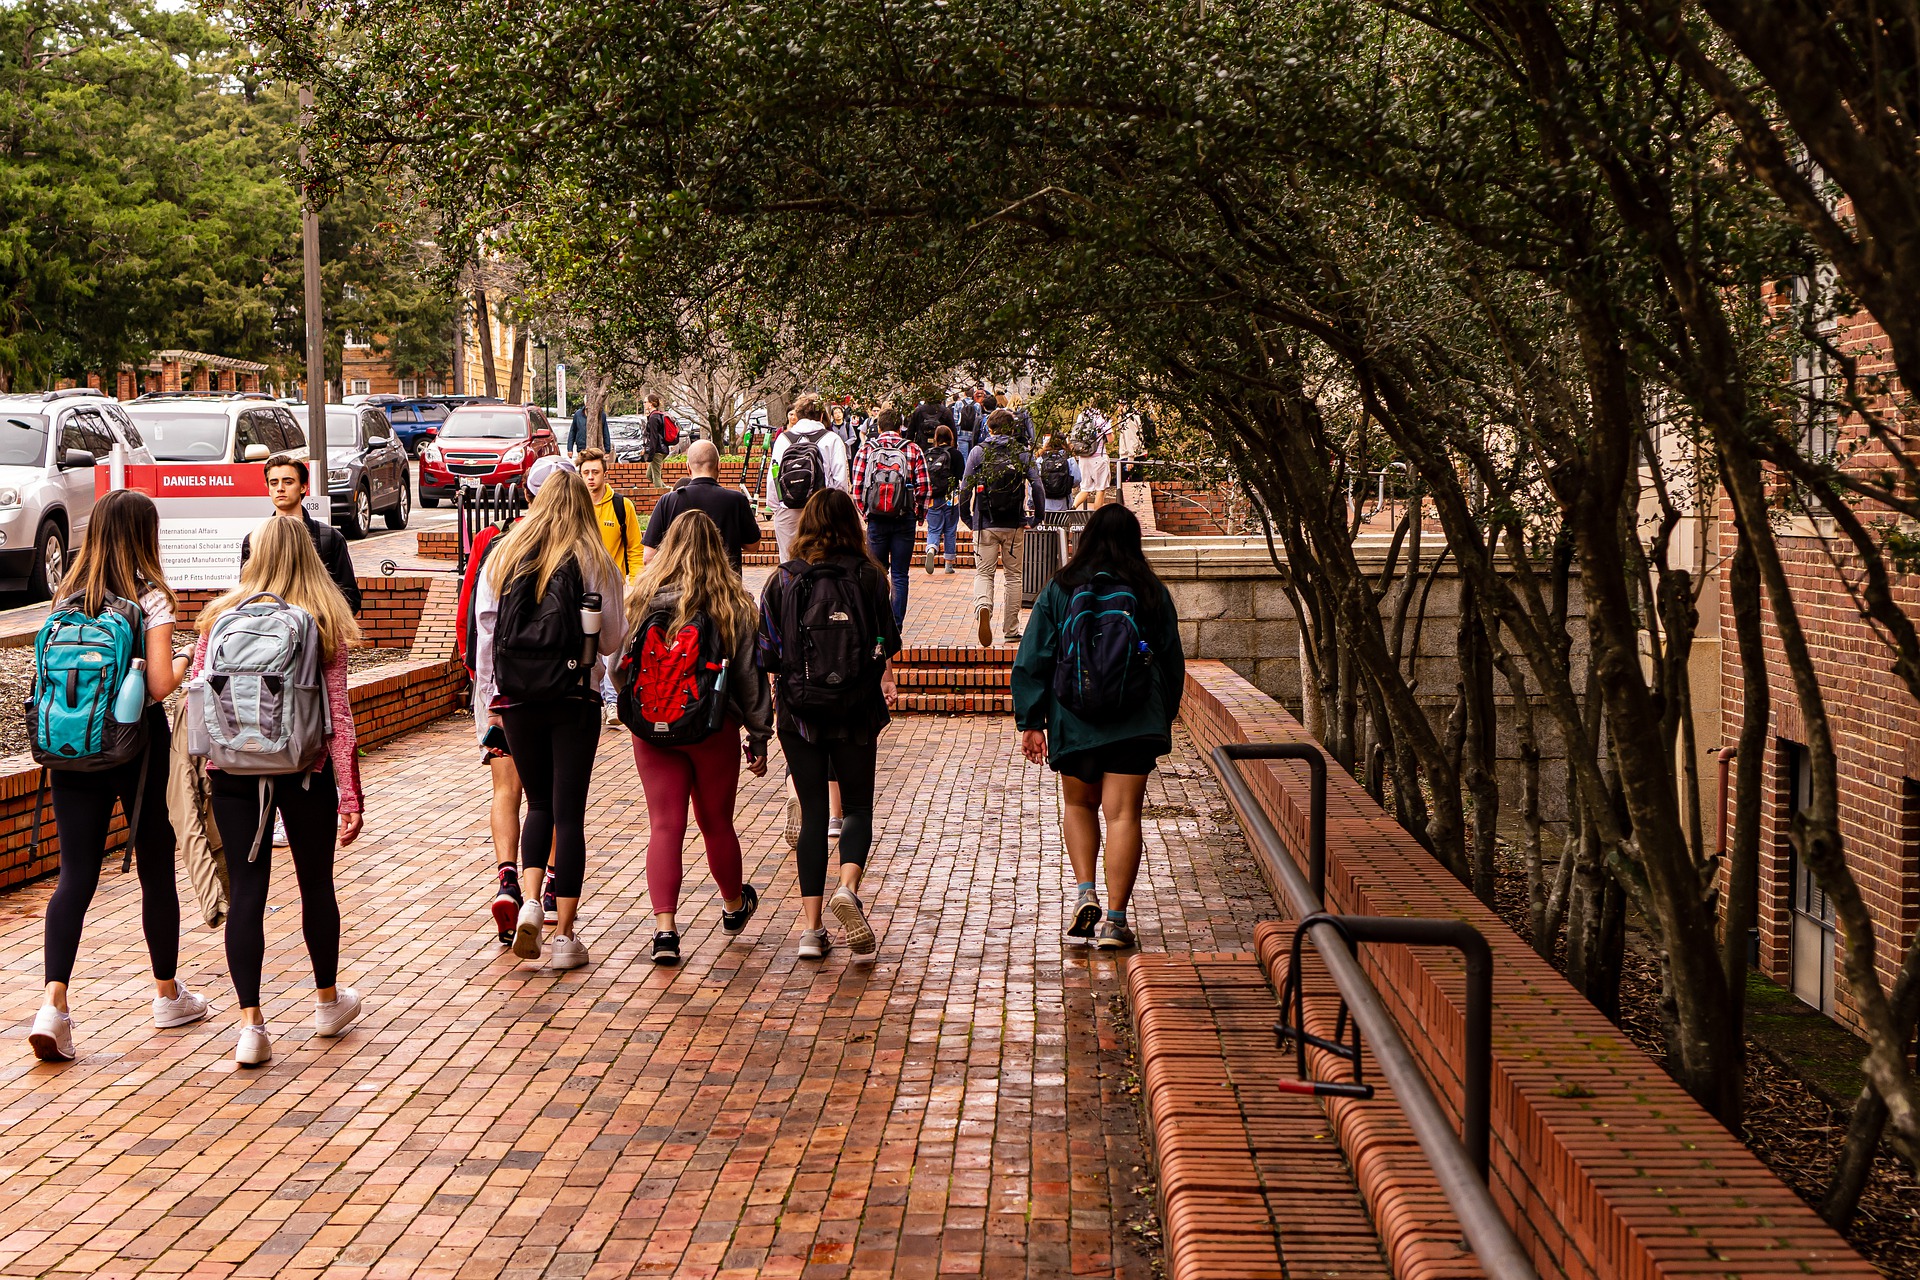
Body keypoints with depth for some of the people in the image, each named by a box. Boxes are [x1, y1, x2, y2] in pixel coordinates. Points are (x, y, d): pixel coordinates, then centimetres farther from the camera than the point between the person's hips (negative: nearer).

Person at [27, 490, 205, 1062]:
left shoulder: (68, 598, 5)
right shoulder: (150, 597, -10)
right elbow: (159, 683, -16)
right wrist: (182, 665, 4)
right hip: (138, 744, -4)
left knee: (76, 874, 3)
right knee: (156, 867, 12)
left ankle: (54, 1002, -13)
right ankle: (168, 994, 26)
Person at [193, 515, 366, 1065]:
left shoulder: (221, 617, 1)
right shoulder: (325, 623, -3)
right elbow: (338, 714, -7)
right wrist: (350, 795, -6)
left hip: (232, 769, 1)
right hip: (306, 770, -1)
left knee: (247, 891, 3)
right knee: (316, 884, 16)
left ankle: (250, 1021, -6)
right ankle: (328, 1001, 34)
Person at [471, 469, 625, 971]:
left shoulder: (503, 557, 4)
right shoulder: (595, 563, -3)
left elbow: (484, 632, 5)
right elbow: (612, 639, -1)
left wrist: (488, 701, 12)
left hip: (516, 700, 2)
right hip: (575, 699, -2)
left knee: (539, 803, 19)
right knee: (569, 811, 3)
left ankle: (529, 900, -2)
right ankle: (564, 936, 4)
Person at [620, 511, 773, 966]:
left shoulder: (641, 597, -1)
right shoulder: (733, 604, -5)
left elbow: (620, 664, 4)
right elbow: (750, 675, -2)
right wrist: (759, 738, 5)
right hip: (714, 728, -1)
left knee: (664, 826, 2)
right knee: (716, 823, 16)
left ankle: (664, 927, -11)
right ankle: (734, 906, 38)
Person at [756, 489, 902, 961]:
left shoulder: (782, 580, -1)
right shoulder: (868, 576, -3)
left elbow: (766, 655, 1)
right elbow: (886, 647, -2)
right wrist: (886, 683, 14)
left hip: (799, 712, 1)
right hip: (856, 711, -1)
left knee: (813, 812, 8)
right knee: (858, 806, 12)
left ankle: (811, 927, 4)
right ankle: (848, 887, -16)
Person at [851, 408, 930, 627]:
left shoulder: (866, 450, 3)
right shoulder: (913, 450, 1)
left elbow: (856, 487, -2)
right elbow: (924, 487, -3)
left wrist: (865, 511, 12)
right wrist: (919, 513, 11)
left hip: (876, 519, 1)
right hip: (904, 519, -1)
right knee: (900, 575, 6)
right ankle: (896, 624, 3)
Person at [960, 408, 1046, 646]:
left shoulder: (978, 452, 1)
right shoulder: (1023, 453, 2)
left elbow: (965, 489, -2)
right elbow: (1037, 487, -3)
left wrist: (967, 518, 9)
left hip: (985, 524, -1)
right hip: (1014, 525, 1)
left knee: (983, 572, 4)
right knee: (1013, 576, 11)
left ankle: (983, 608, -28)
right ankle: (1010, 629, 12)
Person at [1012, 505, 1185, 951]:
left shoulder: (1060, 590, 0)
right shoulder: (1152, 593, 2)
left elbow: (1031, 660, -1)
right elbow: (1173, 664, 9)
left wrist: (1030, 721, 4)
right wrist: (1162, 720, 21)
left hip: (1074, 721, 0)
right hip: (1135, 724, 0)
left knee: (1078, 805, 20)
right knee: (1123, 814, 1)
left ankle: (1084, 892, 4)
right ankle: (1115, 919, -2)